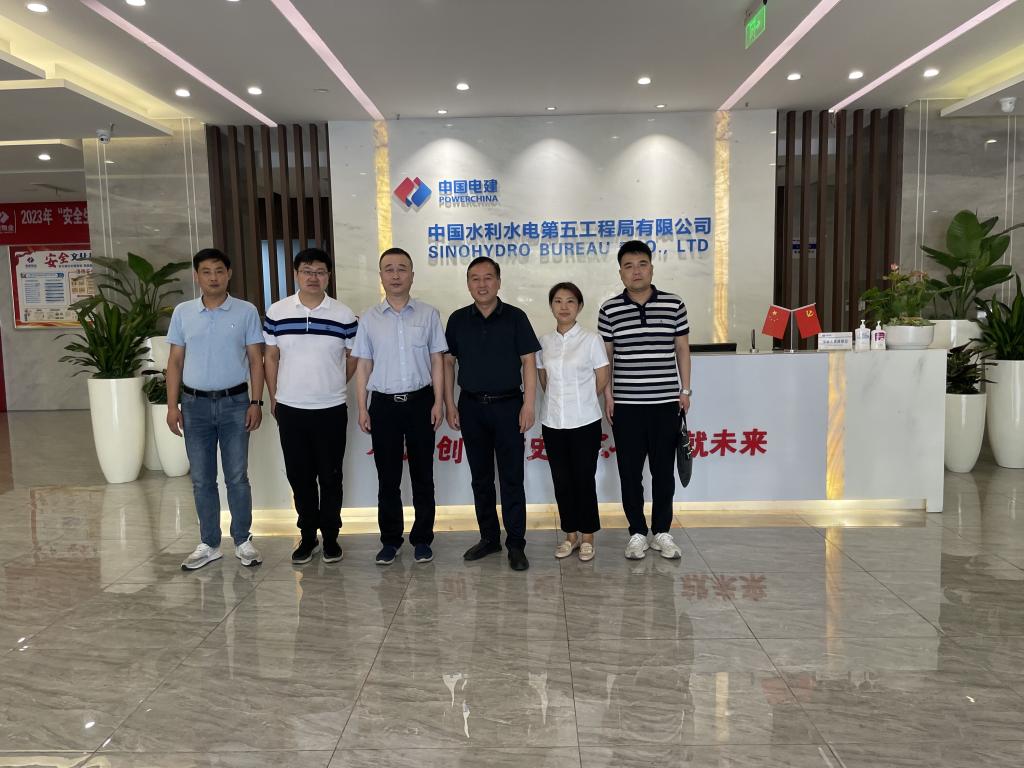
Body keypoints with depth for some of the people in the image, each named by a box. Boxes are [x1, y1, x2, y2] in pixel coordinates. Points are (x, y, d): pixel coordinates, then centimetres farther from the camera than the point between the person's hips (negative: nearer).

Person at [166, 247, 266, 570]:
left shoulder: (246, 312, -1)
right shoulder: (182, 312, 4)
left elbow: (256, 361, 0)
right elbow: (175, 361, 7)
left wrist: (256, 402, -7)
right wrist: (172, 405, 1)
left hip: (234, 402, -2)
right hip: (195, 404, 2)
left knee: (237, 477, 4)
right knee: (202, 480, 9)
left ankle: (243, 541, 17)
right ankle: (209, 544, 21)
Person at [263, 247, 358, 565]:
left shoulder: (344, 315, -3)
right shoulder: (276, 312, 1)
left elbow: (352, 359, 8)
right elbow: (271, 358, 8)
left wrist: (332, 387, 9)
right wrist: (273, 397, 7)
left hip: (331, 410, -1)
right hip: (290, 409, 1)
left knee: (330, 476, 7)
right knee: (299, 476, 10)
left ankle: (330, 535, 21)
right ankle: (307, 535, 24)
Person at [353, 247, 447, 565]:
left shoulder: (428, 314, 2)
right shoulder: (369, 318, 4)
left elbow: (437, 361, 3)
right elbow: (363, 366, 6)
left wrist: (438, 402, -4)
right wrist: (362, 408, 1)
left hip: (420, 402, 0)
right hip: (384, 404, 1)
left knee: (422, 475, 7)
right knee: (387, 477, 7)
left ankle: (422, 539, 19)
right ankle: (390, 540, 20)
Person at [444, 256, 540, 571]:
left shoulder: (515, 317, -2)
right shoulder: (458, 320, 6)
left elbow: (529, 362, -3)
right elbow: (447, 362, 9)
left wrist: (528, 405, -10)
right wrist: (449, 404, 2)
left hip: (508, 405, -3)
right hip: (471, 406, 3)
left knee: (511, 479, 0)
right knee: (480, 477, 11)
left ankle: (516, 545, 8)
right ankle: (488, 538, 24)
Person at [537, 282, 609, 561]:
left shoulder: (591, 340, -5)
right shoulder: (544, 342, 4)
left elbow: (602, 380, -2)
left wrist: (580, 400, 6)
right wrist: (559, 401, 8)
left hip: (585, 422, -3)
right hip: (553, 422, 3)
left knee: (584, 479, 3)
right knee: (561, 480, 9)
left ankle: (587, 537, 18)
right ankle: (570, 534, 24)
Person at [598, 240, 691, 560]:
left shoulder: (674, 305, 2)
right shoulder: (609, 309, 0)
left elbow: (682, 350, 8)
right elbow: (605, 356, 5)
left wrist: (685, 390, 4)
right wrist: (608, 396, 0)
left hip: (666, 403, 1)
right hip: (626, 405, 0)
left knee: (664, 471, 9)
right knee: (630, 472, 7)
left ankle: (662, 532, 23)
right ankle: (637, 533, 21)